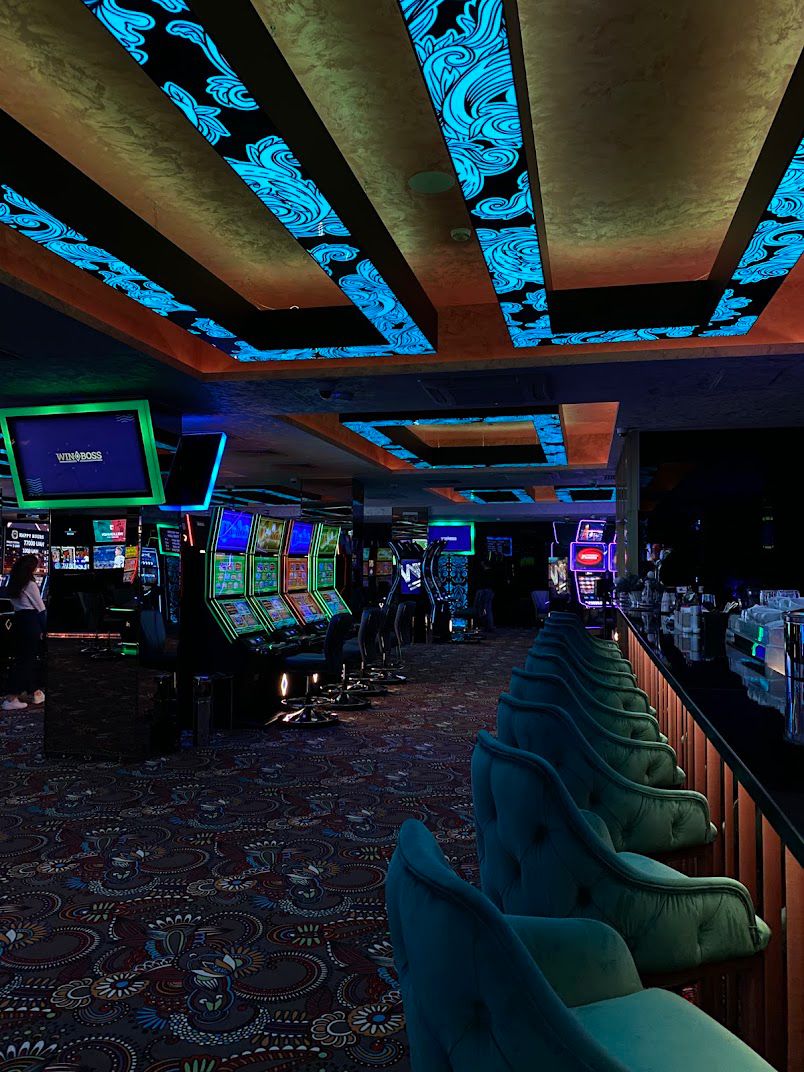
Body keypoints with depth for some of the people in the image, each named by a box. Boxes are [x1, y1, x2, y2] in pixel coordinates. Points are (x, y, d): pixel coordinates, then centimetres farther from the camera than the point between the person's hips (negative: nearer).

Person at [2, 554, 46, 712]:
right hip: (31, 621, -8)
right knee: (26, 659, -5)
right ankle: (11, 699, -8)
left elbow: (15, 603, 12)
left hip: (18, 620, 8)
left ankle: (34, 692, 26)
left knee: (24, 657, 15)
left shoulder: (13, 584, 10)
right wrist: (44, 629, -1)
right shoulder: (30, 584, -11)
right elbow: (41, 608, -10)